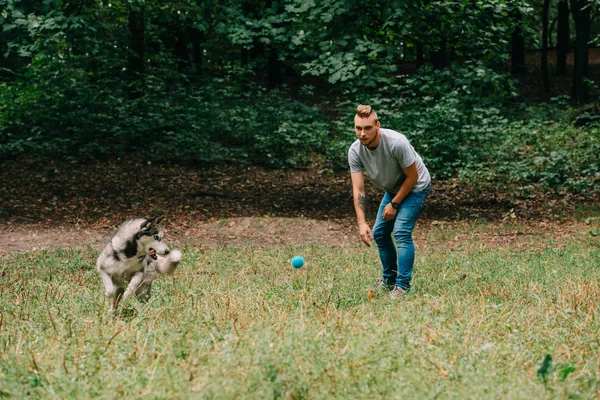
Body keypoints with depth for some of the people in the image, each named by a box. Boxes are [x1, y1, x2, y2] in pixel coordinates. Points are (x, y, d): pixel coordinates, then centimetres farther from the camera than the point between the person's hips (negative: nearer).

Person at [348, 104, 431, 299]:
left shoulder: (396, 143, -34)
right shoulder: (355, 151, -20)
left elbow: (412, 176, -22)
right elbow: (358, 189, -21)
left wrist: (395, 204, -17)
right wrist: (362, 223, -31)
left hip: (415, 187, -6)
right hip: (392, 189, 6)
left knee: (401, 231, -19)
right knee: (379, 233, 6)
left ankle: (403, 285, -14)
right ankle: (389, 280, 23)